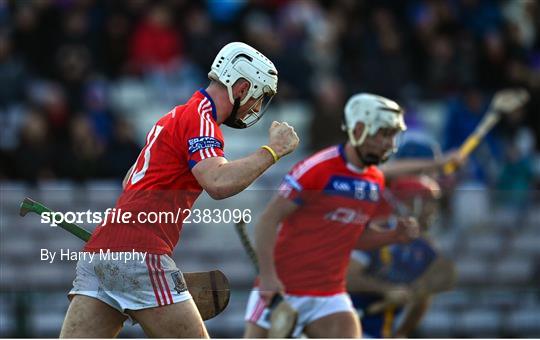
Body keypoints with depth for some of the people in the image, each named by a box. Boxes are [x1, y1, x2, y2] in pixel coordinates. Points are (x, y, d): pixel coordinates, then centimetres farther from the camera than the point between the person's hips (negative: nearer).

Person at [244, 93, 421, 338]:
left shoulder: (376, 182, 7)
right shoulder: (317, 169, -15)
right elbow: (268, 221, -15)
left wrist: (395, 236, 1)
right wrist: (267, 276, -21)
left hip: (329, 295, 6)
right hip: (282, 290, -6)